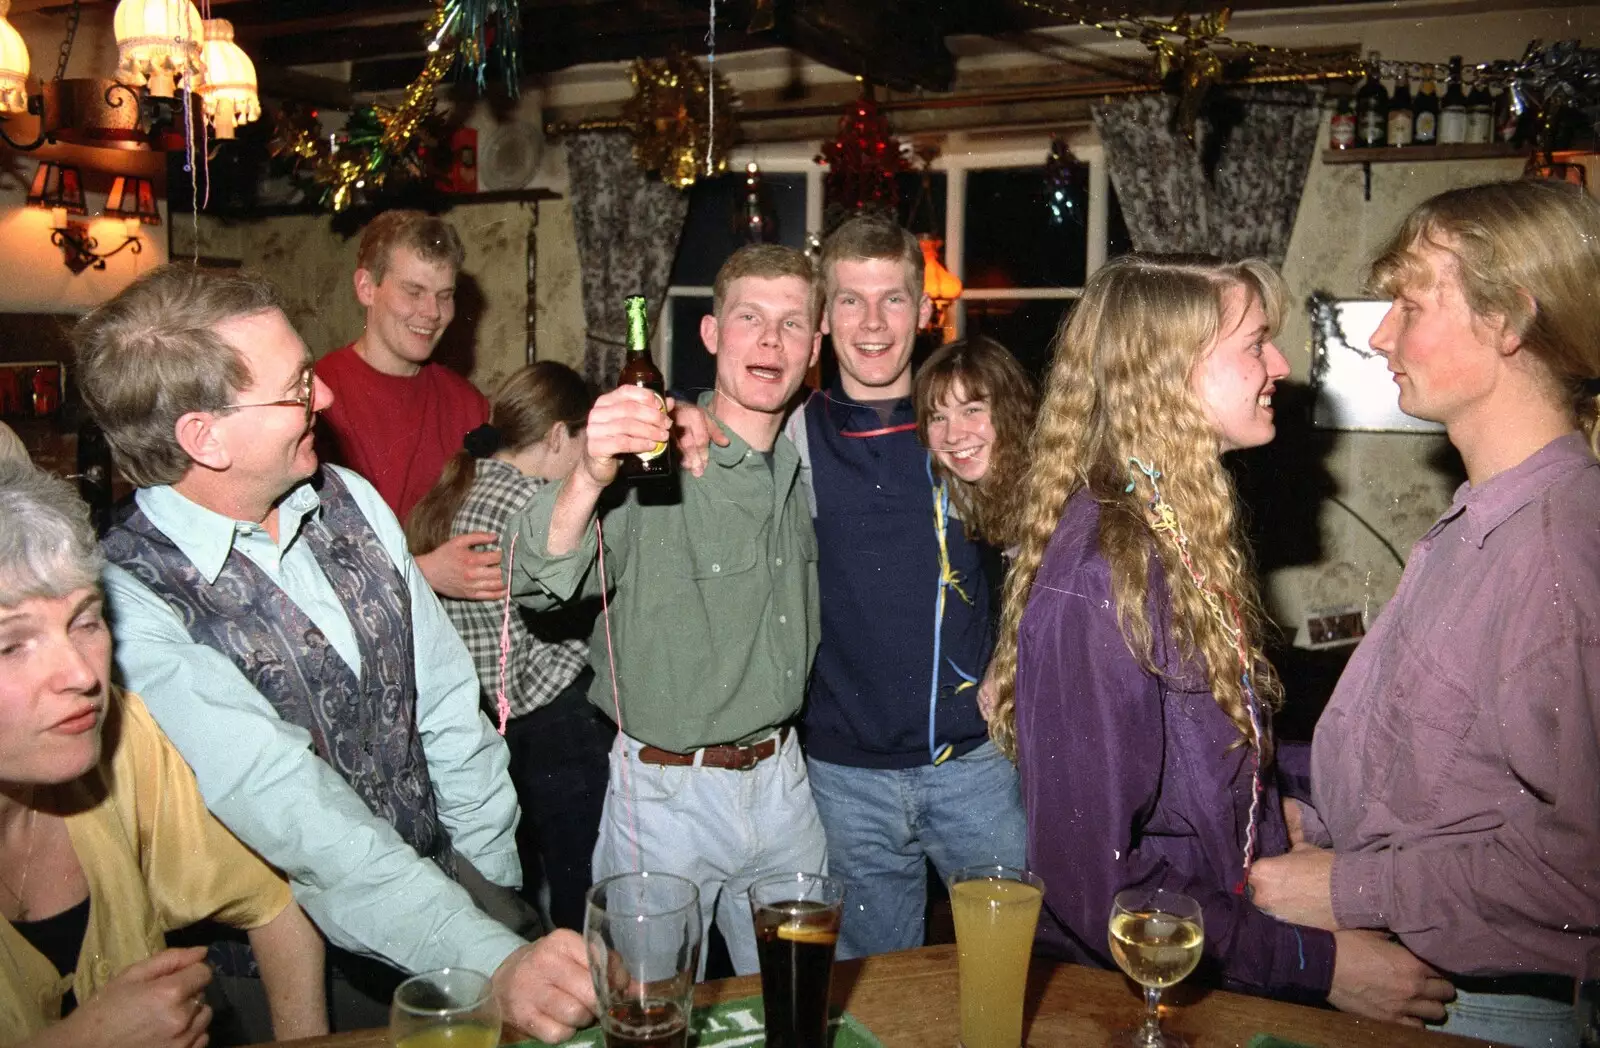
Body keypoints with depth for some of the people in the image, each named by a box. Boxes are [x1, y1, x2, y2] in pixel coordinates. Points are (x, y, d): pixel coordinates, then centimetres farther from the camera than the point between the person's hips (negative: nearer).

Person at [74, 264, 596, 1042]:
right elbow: (295, 816, -25)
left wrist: (497, 883, 5)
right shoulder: (129, 603, -17)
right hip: (299, 970, -4)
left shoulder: (348, 501, 1)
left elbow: (447, 703, 6)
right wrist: (493, 959, -32)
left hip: (446, 885, 5)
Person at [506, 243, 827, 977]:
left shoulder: (803, 465, 4)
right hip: (668, 794, -5)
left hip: (781, 777, 6)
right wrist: (587, 480, -46)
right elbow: (539, 585, -29)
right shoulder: (652, 457, -16)